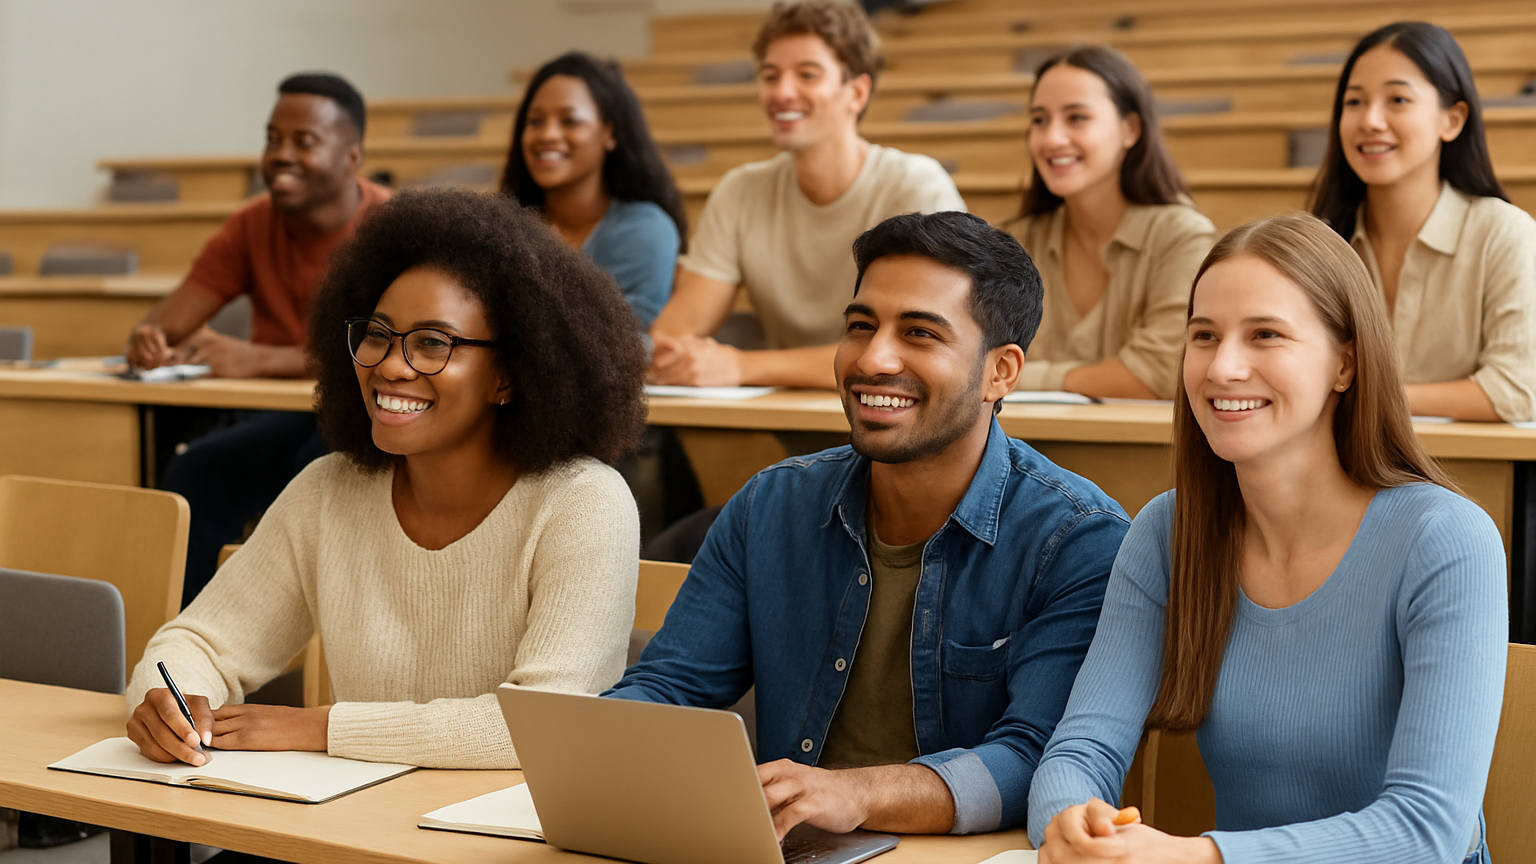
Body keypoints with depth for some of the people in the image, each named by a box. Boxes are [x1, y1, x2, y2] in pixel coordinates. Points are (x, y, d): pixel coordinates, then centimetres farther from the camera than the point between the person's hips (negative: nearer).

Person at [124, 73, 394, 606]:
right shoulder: (253, 225, 6)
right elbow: (173, 317, 2)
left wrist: (257, 360, -37)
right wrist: (149, 341, -24)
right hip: (278, 421, 5)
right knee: (194, 473, -23)